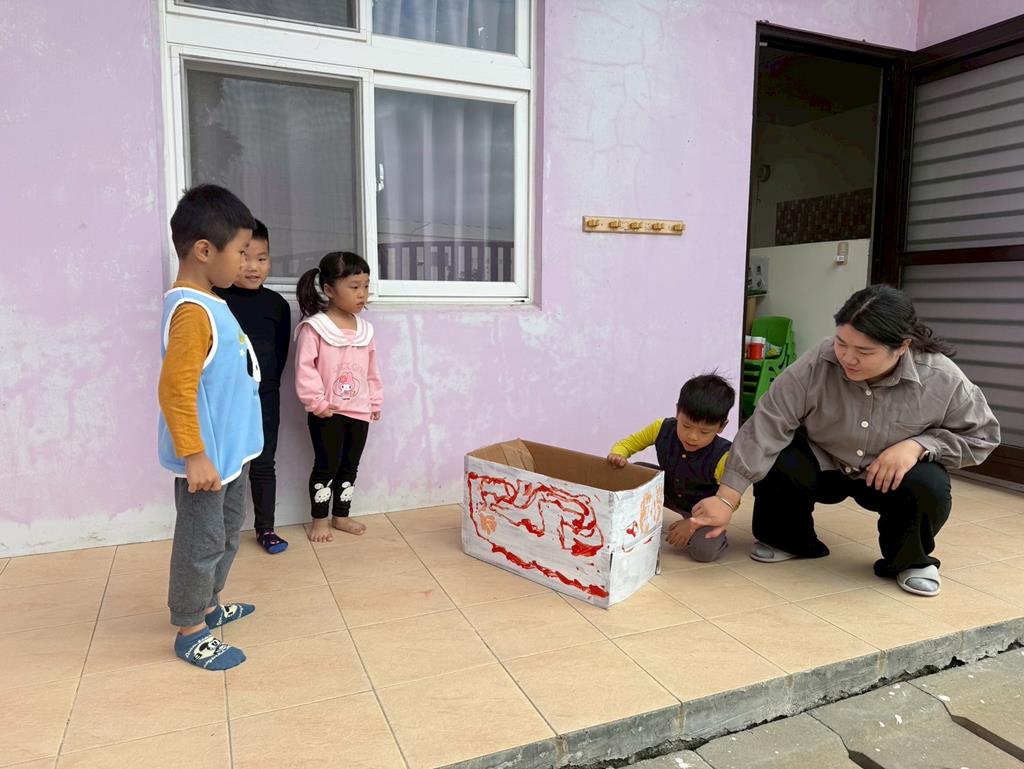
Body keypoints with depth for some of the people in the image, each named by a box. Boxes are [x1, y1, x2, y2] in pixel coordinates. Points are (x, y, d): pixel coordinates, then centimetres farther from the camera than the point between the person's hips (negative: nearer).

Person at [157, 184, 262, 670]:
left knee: (227, 533, 23)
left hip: (230, 451, 10)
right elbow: (175, 389, -26)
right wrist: (194, 456, -25)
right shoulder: (192, 311, -22)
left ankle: (207, 605, 40)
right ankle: (190, 631, 22)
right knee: (201, 541, 5)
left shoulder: (209, 302, 9)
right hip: (206, 457, -10)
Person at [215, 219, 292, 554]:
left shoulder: (277, 304, 0)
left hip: (264, 398, 2)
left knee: (263, 465, 11)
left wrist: (266, 383, 1)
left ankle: (265, 528, 25)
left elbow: (281, 351, 6)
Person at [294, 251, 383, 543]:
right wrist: (317, 403, -17)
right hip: (328, 412, -6)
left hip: (359, 410, 6)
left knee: (350, 466, 14)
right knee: (327, 465, 2)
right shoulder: (313, 327, -12)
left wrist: (375, 401, 14)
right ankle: (319, 520, 18)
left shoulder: (364, 329, 7)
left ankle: (341, 516, 28)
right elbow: (305, 368, -15)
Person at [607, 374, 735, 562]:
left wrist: (693, 523, -28)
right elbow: (627, 443, -9)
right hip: (667, 491, 5)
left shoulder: (722, 457, -33)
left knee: (705, 550, -31)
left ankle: (718, 536, 6)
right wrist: (617, 455, -33)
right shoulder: (663, 428, -23)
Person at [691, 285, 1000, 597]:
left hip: (890, 477, 0)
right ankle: (790, 540, 4)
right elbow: (765, 429, -31)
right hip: (822, 466, 0)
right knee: (774, 460, -29)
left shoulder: (942, 379, -23)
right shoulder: (814, 367, -28)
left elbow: (981, 435, -7)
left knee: (929, 487, -32)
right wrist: (726, 499, -35)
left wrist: (917, 445, -28)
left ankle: (910, 560, 4)